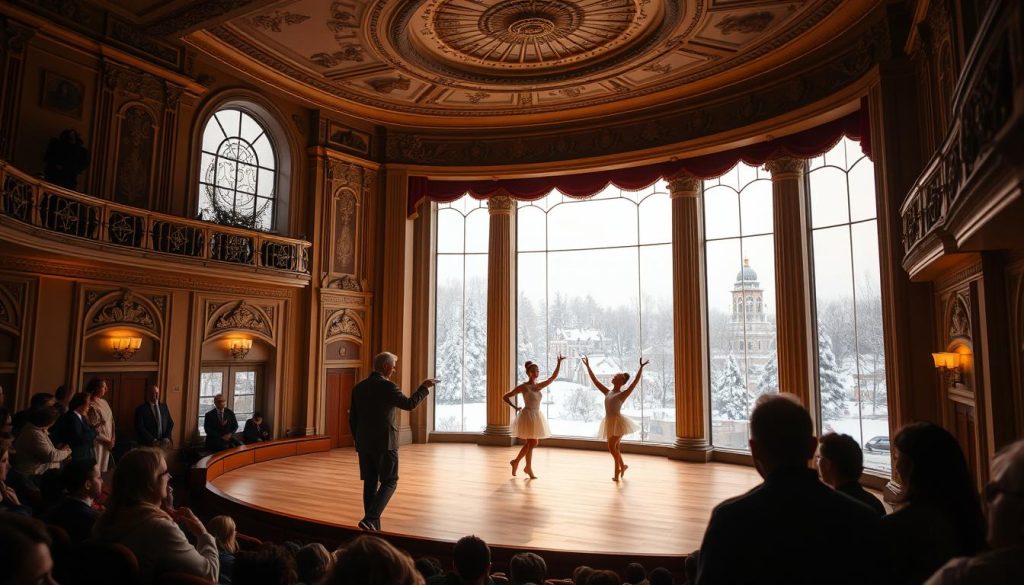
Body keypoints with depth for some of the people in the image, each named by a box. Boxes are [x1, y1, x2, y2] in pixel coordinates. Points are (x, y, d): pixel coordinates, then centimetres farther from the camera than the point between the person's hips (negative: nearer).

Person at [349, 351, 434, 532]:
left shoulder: (358, 387, 7)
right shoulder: (387, 386, -15)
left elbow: (353, 419, 11)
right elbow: (409, 404, -10)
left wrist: (358, 441, 20)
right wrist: (424, 387, 2)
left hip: (364, 443, 7)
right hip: (384, 443, -6)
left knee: (370, 482, 13)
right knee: (389, 482, 4)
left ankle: (373, 524, 17)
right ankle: (370, 519, -9)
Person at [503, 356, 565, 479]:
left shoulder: (539, 386, 9)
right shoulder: (523, 387, -9)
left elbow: (553, 377, 6)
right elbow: (505, 397, -7)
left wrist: (559, 363, -2)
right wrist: (515, 407, -11)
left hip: (537, 416, 7)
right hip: (528, 416, -7)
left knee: (532, 443, 13)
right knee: (532, 443, -5)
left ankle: (515, 462, 27)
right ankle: (529, 468, 11)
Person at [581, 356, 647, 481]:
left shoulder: (623, 394, -8)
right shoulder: (608, 392, 9)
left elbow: (635, 382, -19)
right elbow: (595, 381, 11)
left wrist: (641, 367, -27)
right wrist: (588, 366, 10)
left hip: (617, 421, -7)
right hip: (609, 422, 7)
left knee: (612, 446, -10)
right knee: (615, 447, 15)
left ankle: (618, 468, 7)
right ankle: (622, 466, 34)